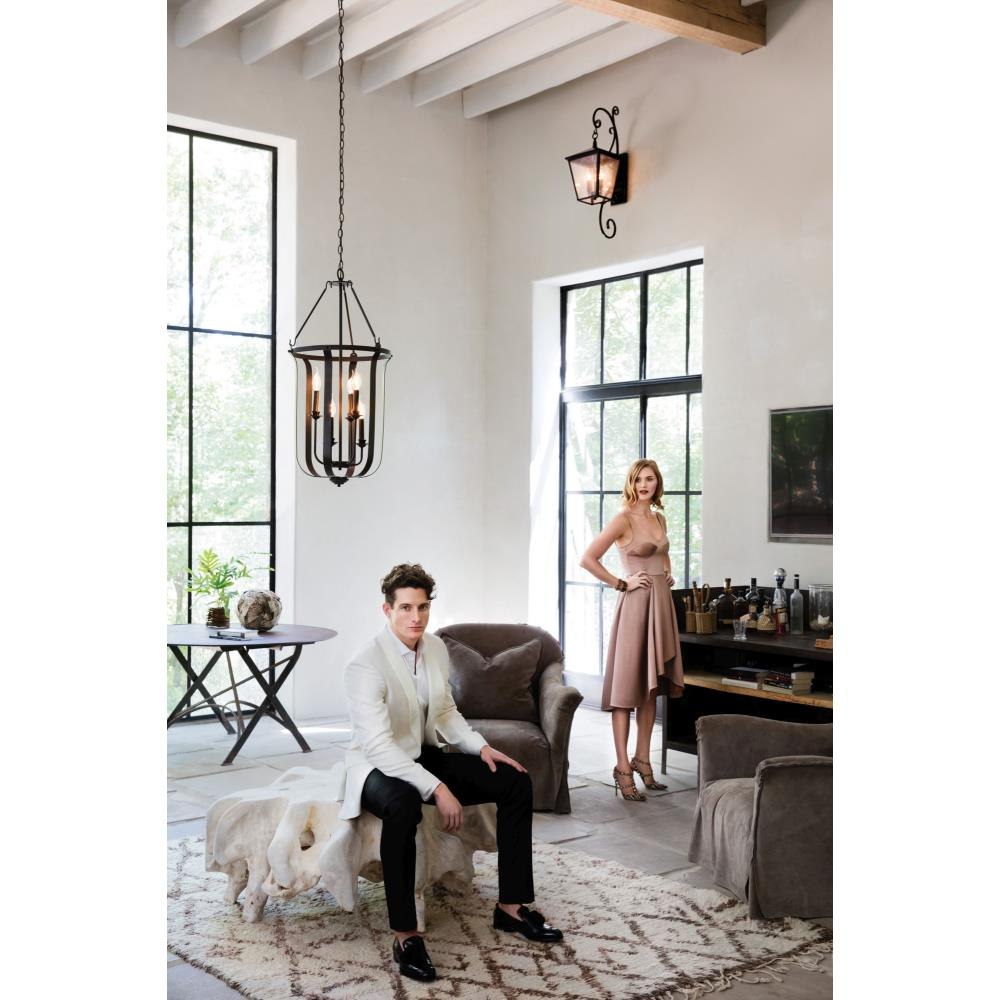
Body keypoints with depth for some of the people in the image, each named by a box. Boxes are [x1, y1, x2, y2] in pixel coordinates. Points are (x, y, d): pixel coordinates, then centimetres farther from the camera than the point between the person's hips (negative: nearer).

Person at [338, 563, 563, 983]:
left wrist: (480, 746, -2)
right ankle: (405, 935, -31)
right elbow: (379, 746, -30)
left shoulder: (436, 648, -1)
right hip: (376, 765, -8)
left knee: (515, 782, -3)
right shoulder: (365, 666, -24)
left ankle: (511, 906, 5)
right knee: (404, 805, -41)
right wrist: (437, 790, -34)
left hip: (424, 756, 8)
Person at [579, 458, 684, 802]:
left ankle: (642, 759, 21)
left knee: (651, 687, 12)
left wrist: (668, 574, 15)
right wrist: (621, 584, -13)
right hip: (636, 603, -7)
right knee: (627, 686, -5)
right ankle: (623, 769, -2)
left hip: (661, 603, 8)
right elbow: (587, 559, -15)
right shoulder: (623, 519, -9)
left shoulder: (659, 518, 13)